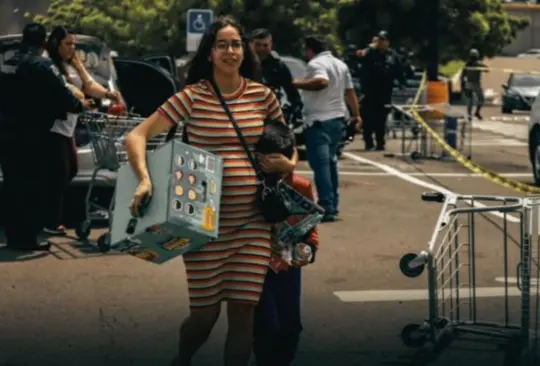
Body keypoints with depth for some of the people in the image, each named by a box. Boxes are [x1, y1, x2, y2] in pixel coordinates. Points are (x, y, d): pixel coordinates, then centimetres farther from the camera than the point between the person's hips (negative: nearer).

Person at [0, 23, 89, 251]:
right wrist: (80, 105, 6)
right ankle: (27, 238, -1)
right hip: (31, 137, -7)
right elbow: (61, 96, -14)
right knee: (33, 188, 0)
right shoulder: (43, 67, -13)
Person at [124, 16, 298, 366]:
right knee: (205, 312, 6)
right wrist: (145, 178, -24)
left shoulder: (262, 95, 4)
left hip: (252, 220, 2)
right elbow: (137, 136, -8)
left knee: (244, 310, 0)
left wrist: (288, 163, -3)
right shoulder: (192, 97, -5)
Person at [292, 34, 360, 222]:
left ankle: (327, 208, -15)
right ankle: (333, 205, 22)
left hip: (319, 121, -9)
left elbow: (321, 81, -31)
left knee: (320, 164, -9)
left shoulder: (316, 63, -11)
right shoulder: (340, 64, 16)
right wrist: (356, 115, 25)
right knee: (331, 162, 18)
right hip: (337, 119, 9)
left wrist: (296, 84, -25)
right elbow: (350, 91, 20)